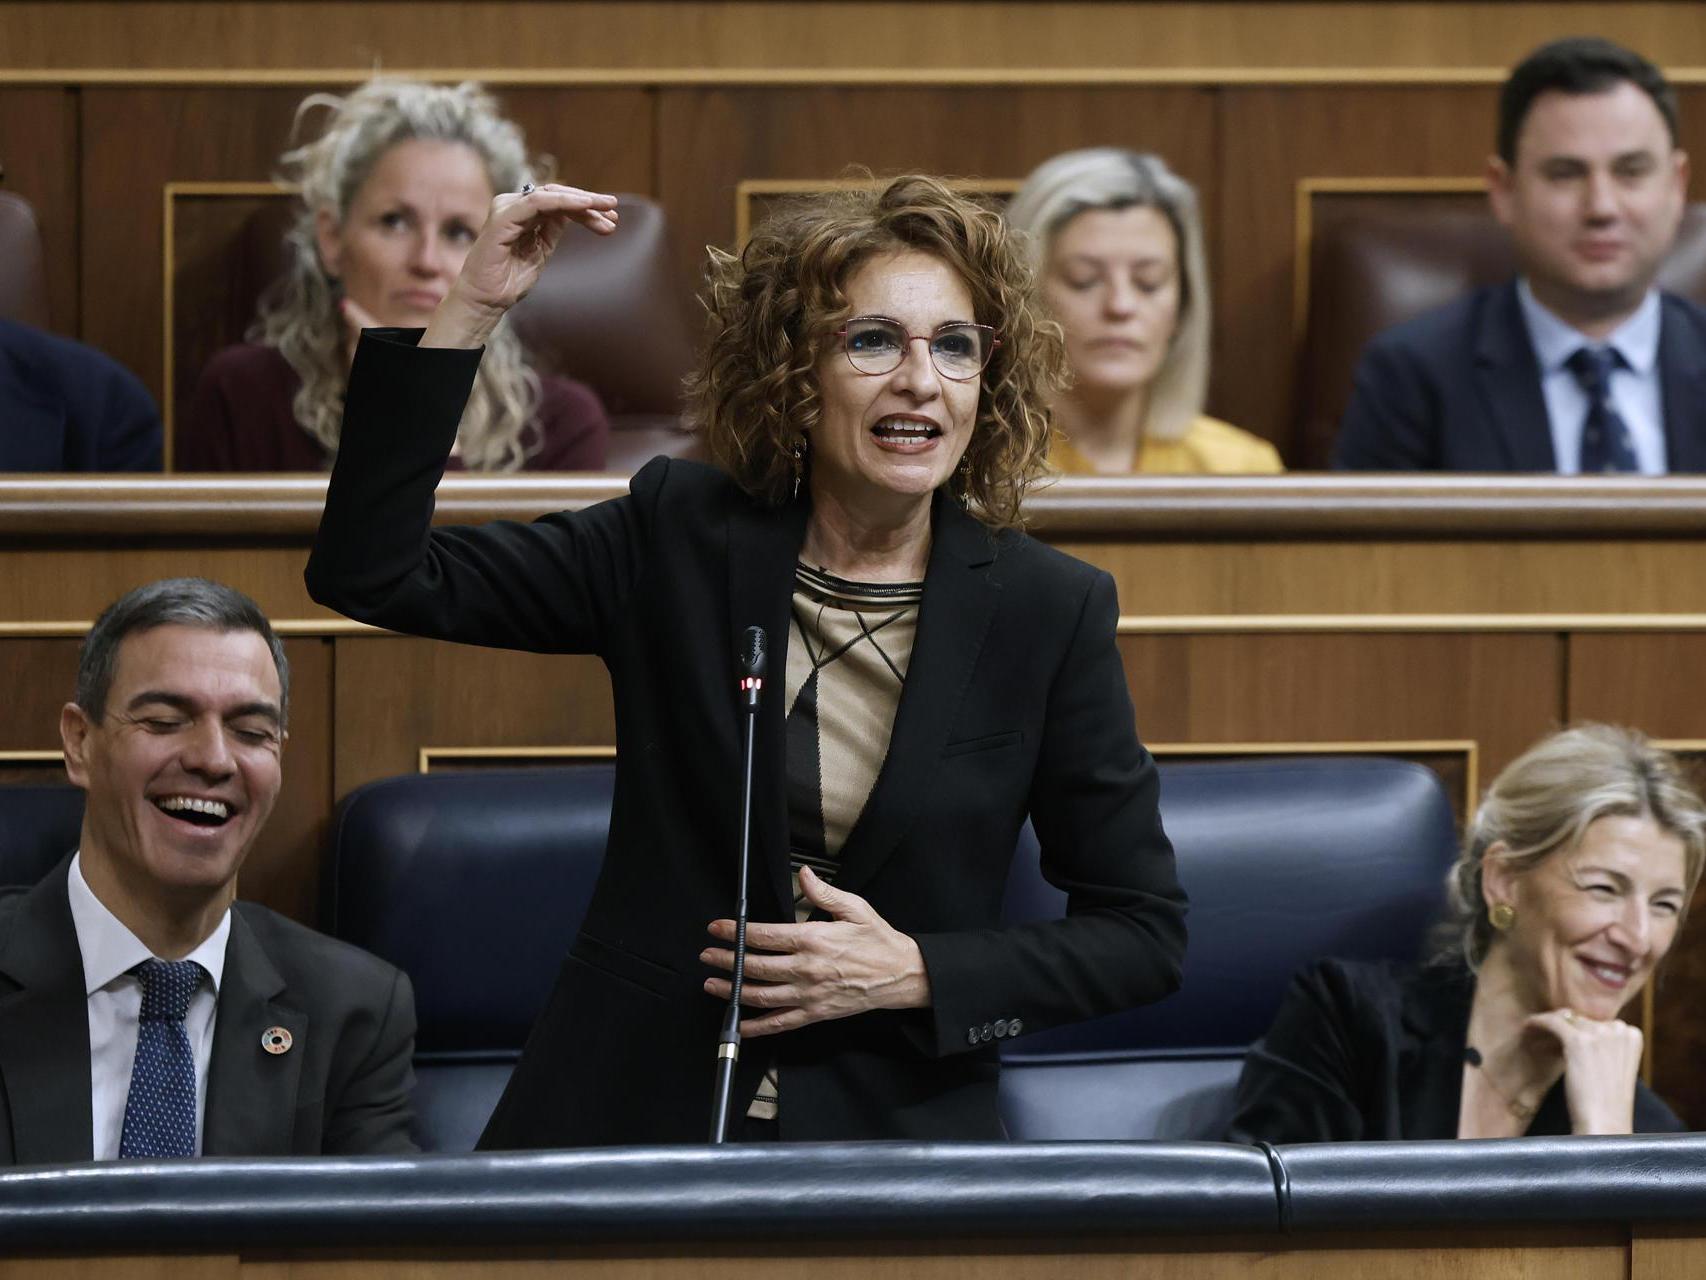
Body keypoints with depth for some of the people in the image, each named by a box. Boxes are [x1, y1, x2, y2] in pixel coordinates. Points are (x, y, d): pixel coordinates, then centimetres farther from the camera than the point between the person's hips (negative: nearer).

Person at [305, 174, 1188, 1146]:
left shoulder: (1051, 609, 1)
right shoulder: (678, 537, 4)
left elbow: (1145, 932, 5)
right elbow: (372, 572, -3)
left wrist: (915, 975, -8)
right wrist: (472, 309, -8)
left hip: (897, 1137, -1)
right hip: (634, 1114, 1)